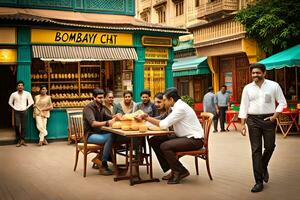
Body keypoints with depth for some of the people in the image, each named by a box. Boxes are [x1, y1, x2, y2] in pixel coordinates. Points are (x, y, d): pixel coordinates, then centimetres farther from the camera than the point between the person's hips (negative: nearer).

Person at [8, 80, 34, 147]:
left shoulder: (27, 94, -3)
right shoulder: (13, 94, -2)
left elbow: (31, 102, 6)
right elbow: (10, 102, 11)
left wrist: (26, 108, 1)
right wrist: (14, 108, 3)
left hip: (24, 112, 1)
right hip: (16, 112, 0)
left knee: (23, 126, 1)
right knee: (17, 125, -8)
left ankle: (22, 140, 8)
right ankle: (18, 140, 3)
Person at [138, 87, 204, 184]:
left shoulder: (181, 108, -20)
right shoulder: (177, 107, 11)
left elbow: (164, 124, -21)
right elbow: (165, 123, 10)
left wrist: (147, 118, -10)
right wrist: (147, 118, 1)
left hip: (194, 140, -10)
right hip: (183, 137, 10)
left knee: (165, 146, -27)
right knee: (154, 141, 1)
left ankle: (181, 172, -6)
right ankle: (173, 170, 6)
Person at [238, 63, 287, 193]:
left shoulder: (274, 86, 0)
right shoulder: (247, 88, 4)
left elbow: (282, 102, 4)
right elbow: (244, 106, 5)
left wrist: (274, 116, -7)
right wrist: (243, 124, 0)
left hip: (268, 119, 0)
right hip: (253, 120, 1)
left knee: (269, 147, 8)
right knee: (256, 150, 0)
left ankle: (264, 167, 41)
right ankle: (259, 181, 5)